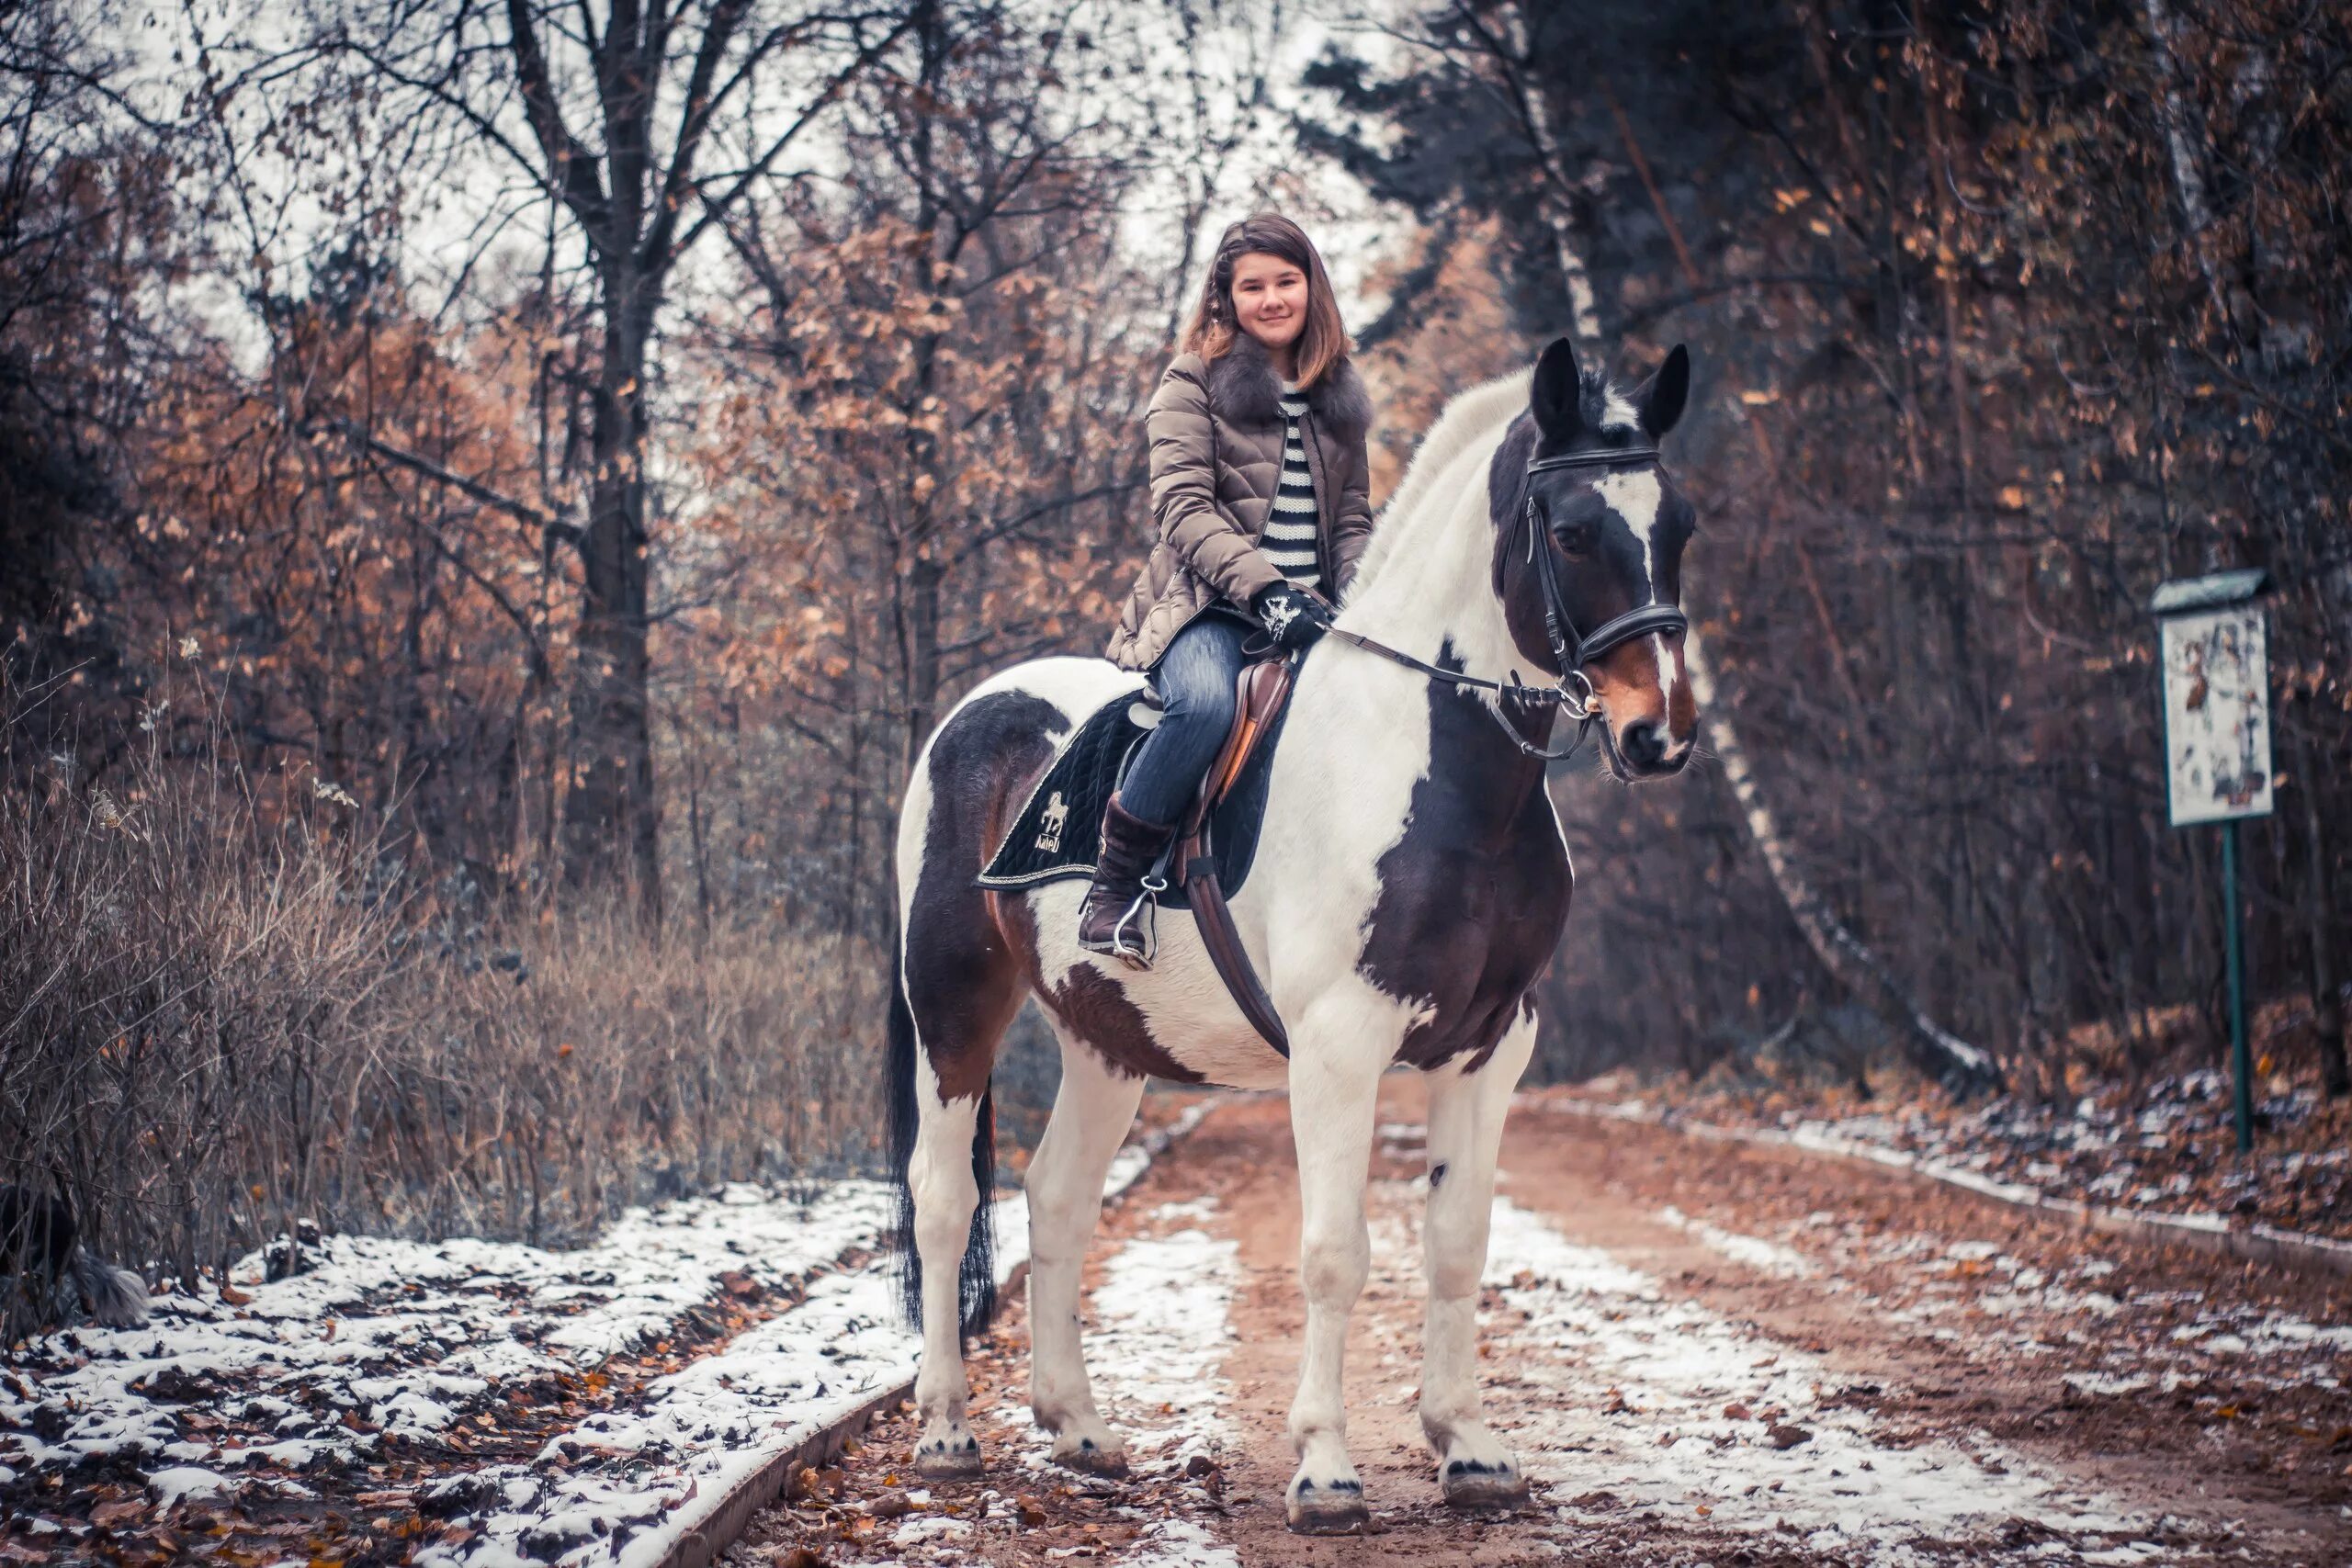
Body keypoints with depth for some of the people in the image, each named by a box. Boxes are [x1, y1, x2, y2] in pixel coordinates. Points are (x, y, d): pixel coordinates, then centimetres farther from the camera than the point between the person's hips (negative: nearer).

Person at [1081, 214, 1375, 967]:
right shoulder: (1196, 382, 4)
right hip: (1211, 602, -5)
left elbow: (1354, 516, 20)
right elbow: (1183, 508, -8)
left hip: (1309, 611, 5)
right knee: (1206, 701, -38)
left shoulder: (1339, 395, 19)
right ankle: (1113, 886, -22)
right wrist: (1263, 589, -22)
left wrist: (1357, 595, -2)